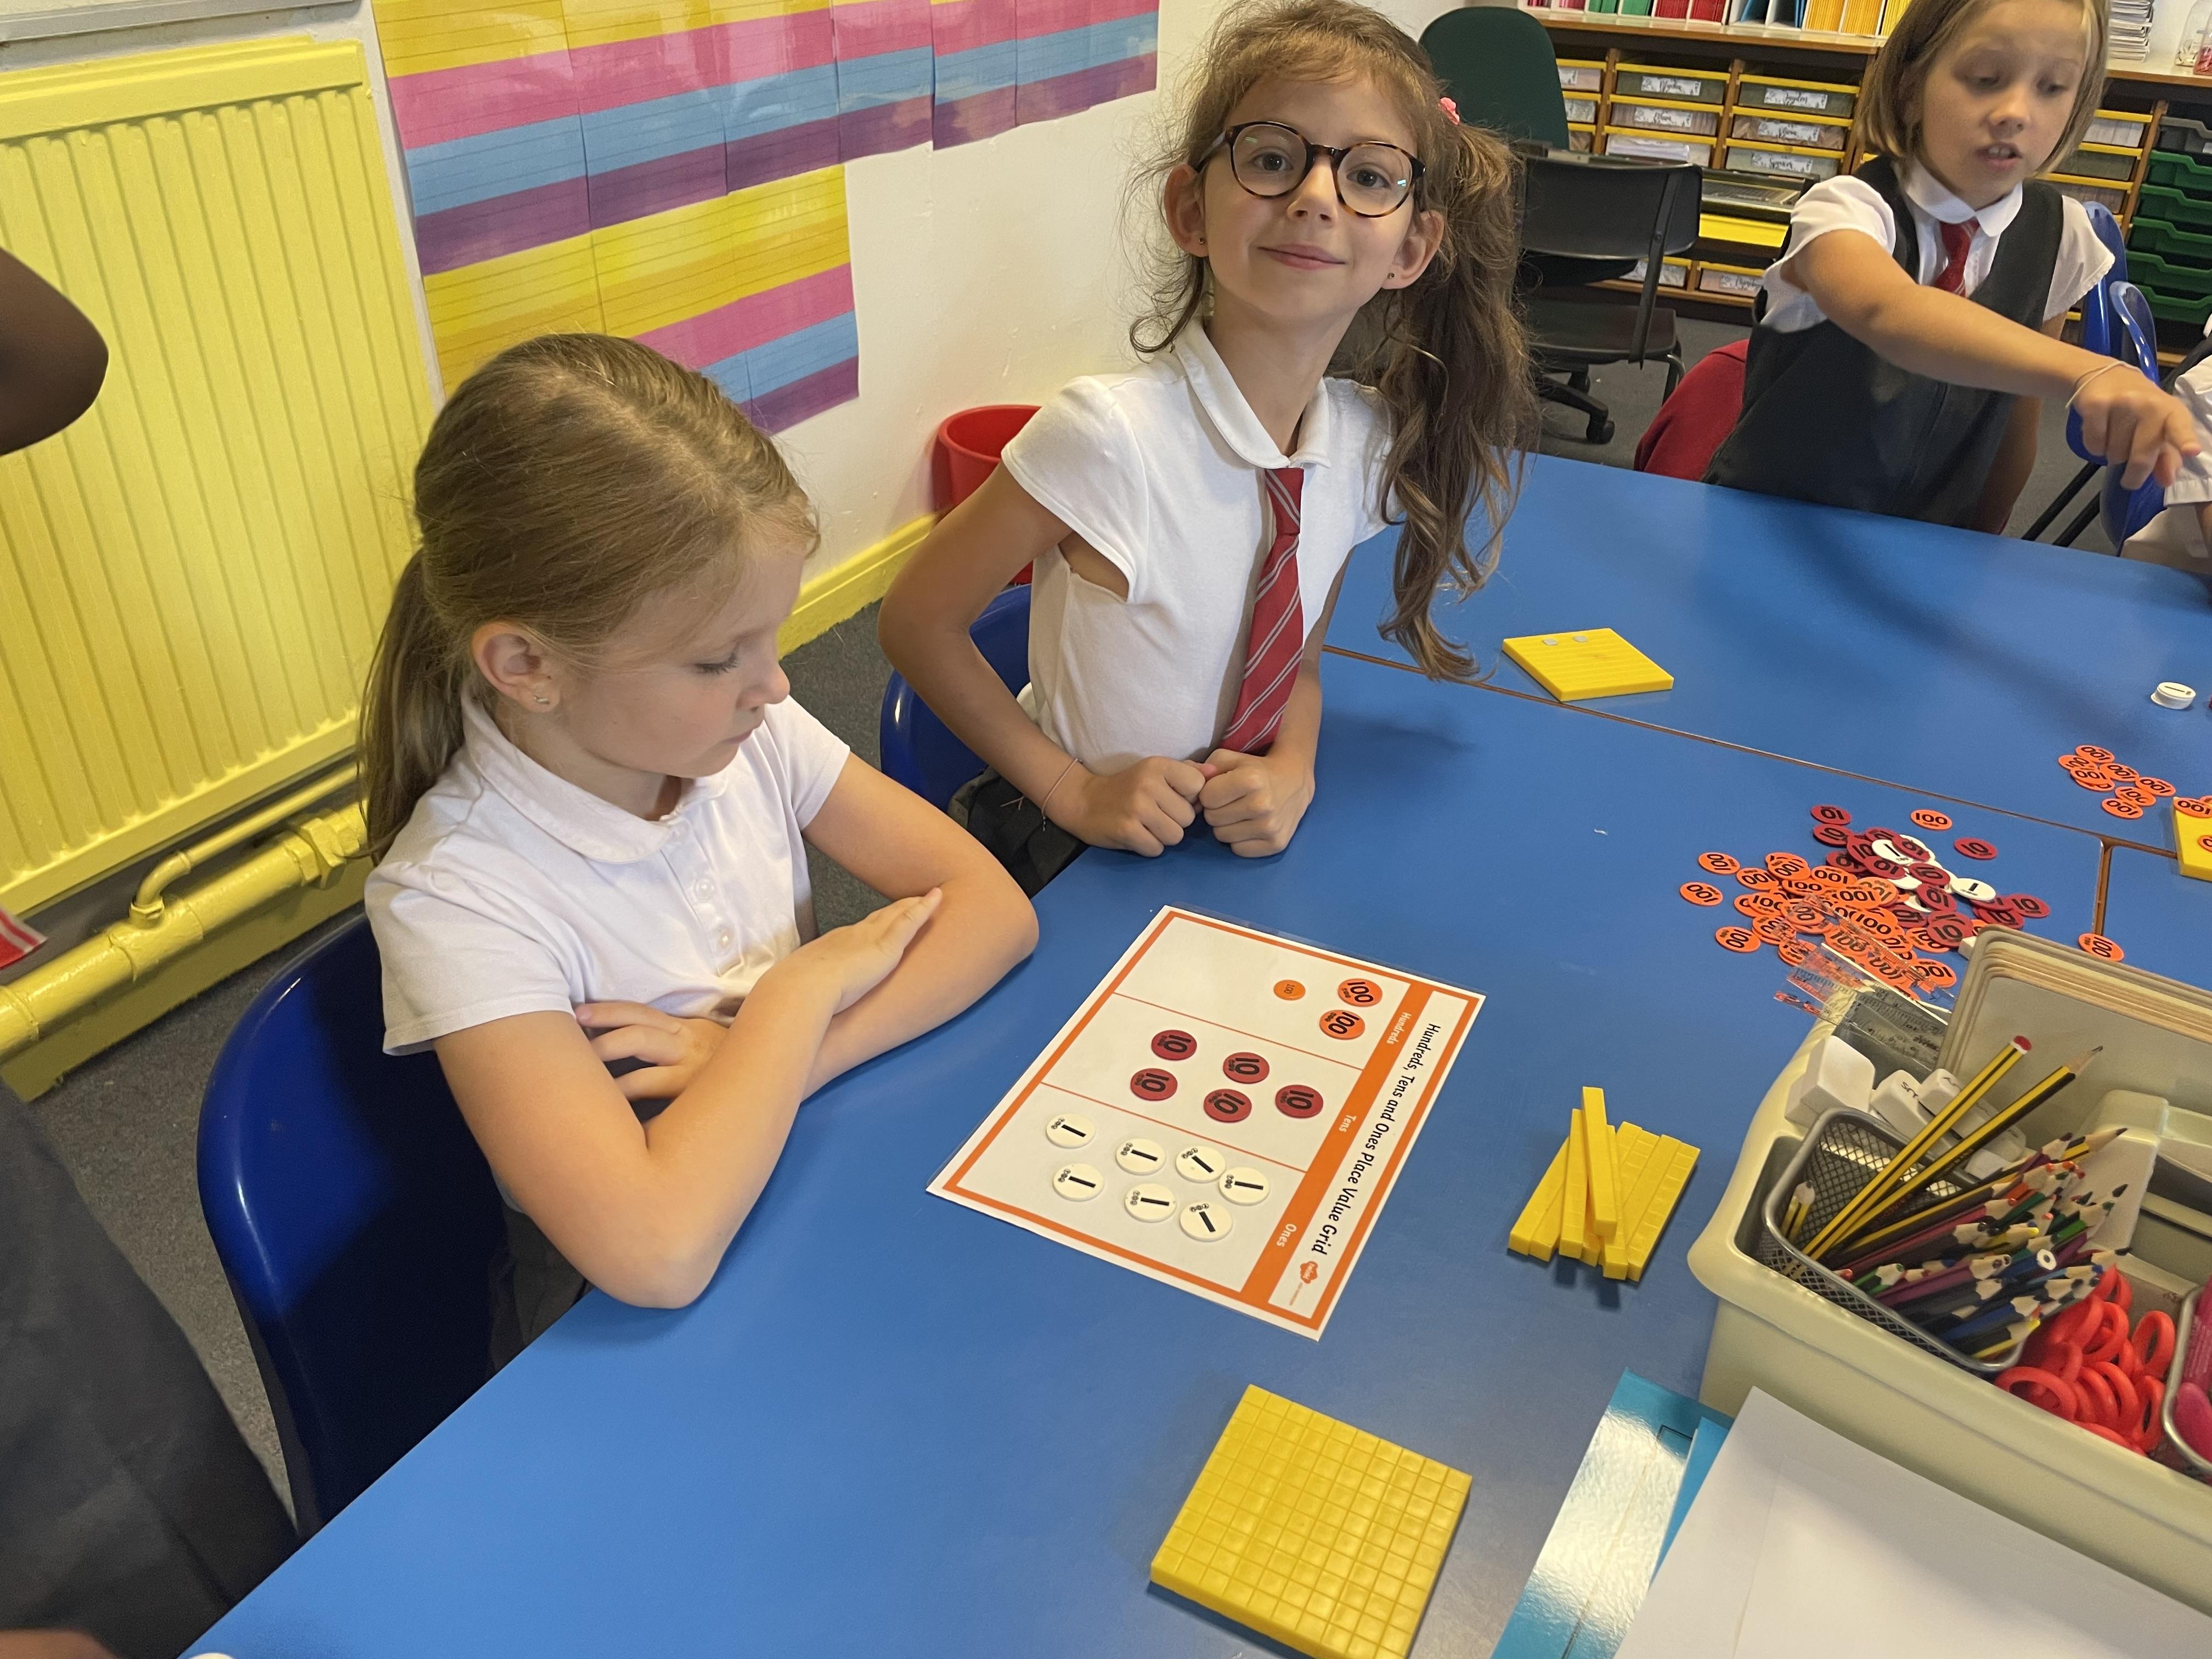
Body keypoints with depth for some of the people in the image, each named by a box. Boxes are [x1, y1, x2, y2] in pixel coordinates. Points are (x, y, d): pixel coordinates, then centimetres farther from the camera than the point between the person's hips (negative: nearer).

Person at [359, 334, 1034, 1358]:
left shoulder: (750, 733, -9)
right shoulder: (454, 893, -25)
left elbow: (994, 908, -11)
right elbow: (656, 1250, -35)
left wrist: (778, 1060, -24)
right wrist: (807, 987, -22)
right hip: (628, 1345, -3)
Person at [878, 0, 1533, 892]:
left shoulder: (1367, 442, -8)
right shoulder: (1109, 433, -25)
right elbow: (917, 619, -15)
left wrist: (1292, 769, -12)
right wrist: (1071, 788, -16)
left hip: (1241, 837, 3)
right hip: (1074, 851, -3)